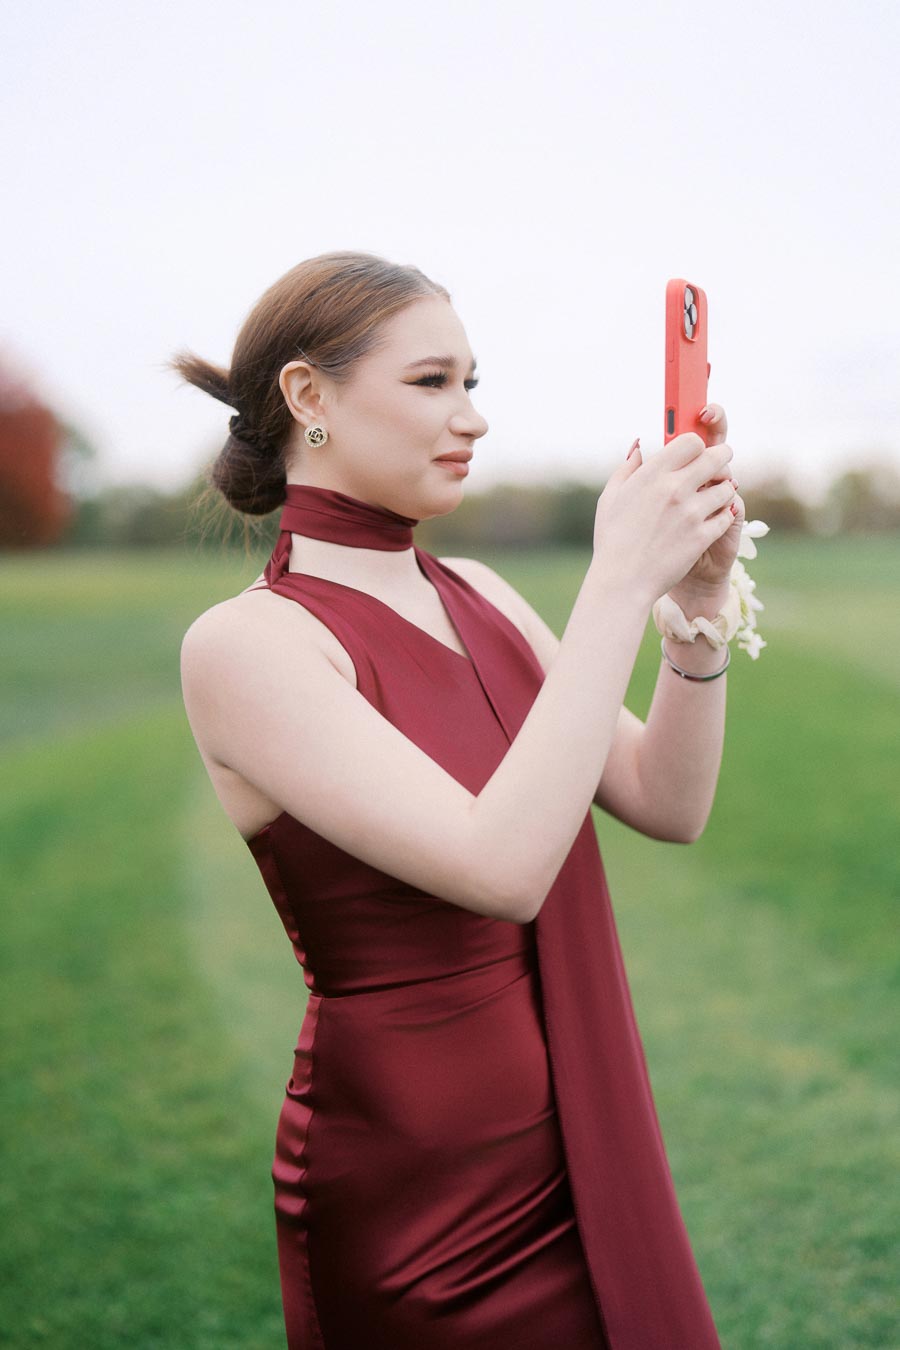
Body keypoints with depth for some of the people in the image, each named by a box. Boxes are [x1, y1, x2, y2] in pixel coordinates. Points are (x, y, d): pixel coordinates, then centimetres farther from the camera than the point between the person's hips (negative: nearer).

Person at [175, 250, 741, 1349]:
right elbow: (501, 868, -28)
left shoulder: (479, 597, 4)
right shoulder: (246, 642, -18)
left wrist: (700, 601, -13)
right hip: (419, 1185, -6)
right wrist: (619, 585, -25)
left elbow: (668, 805, 0)